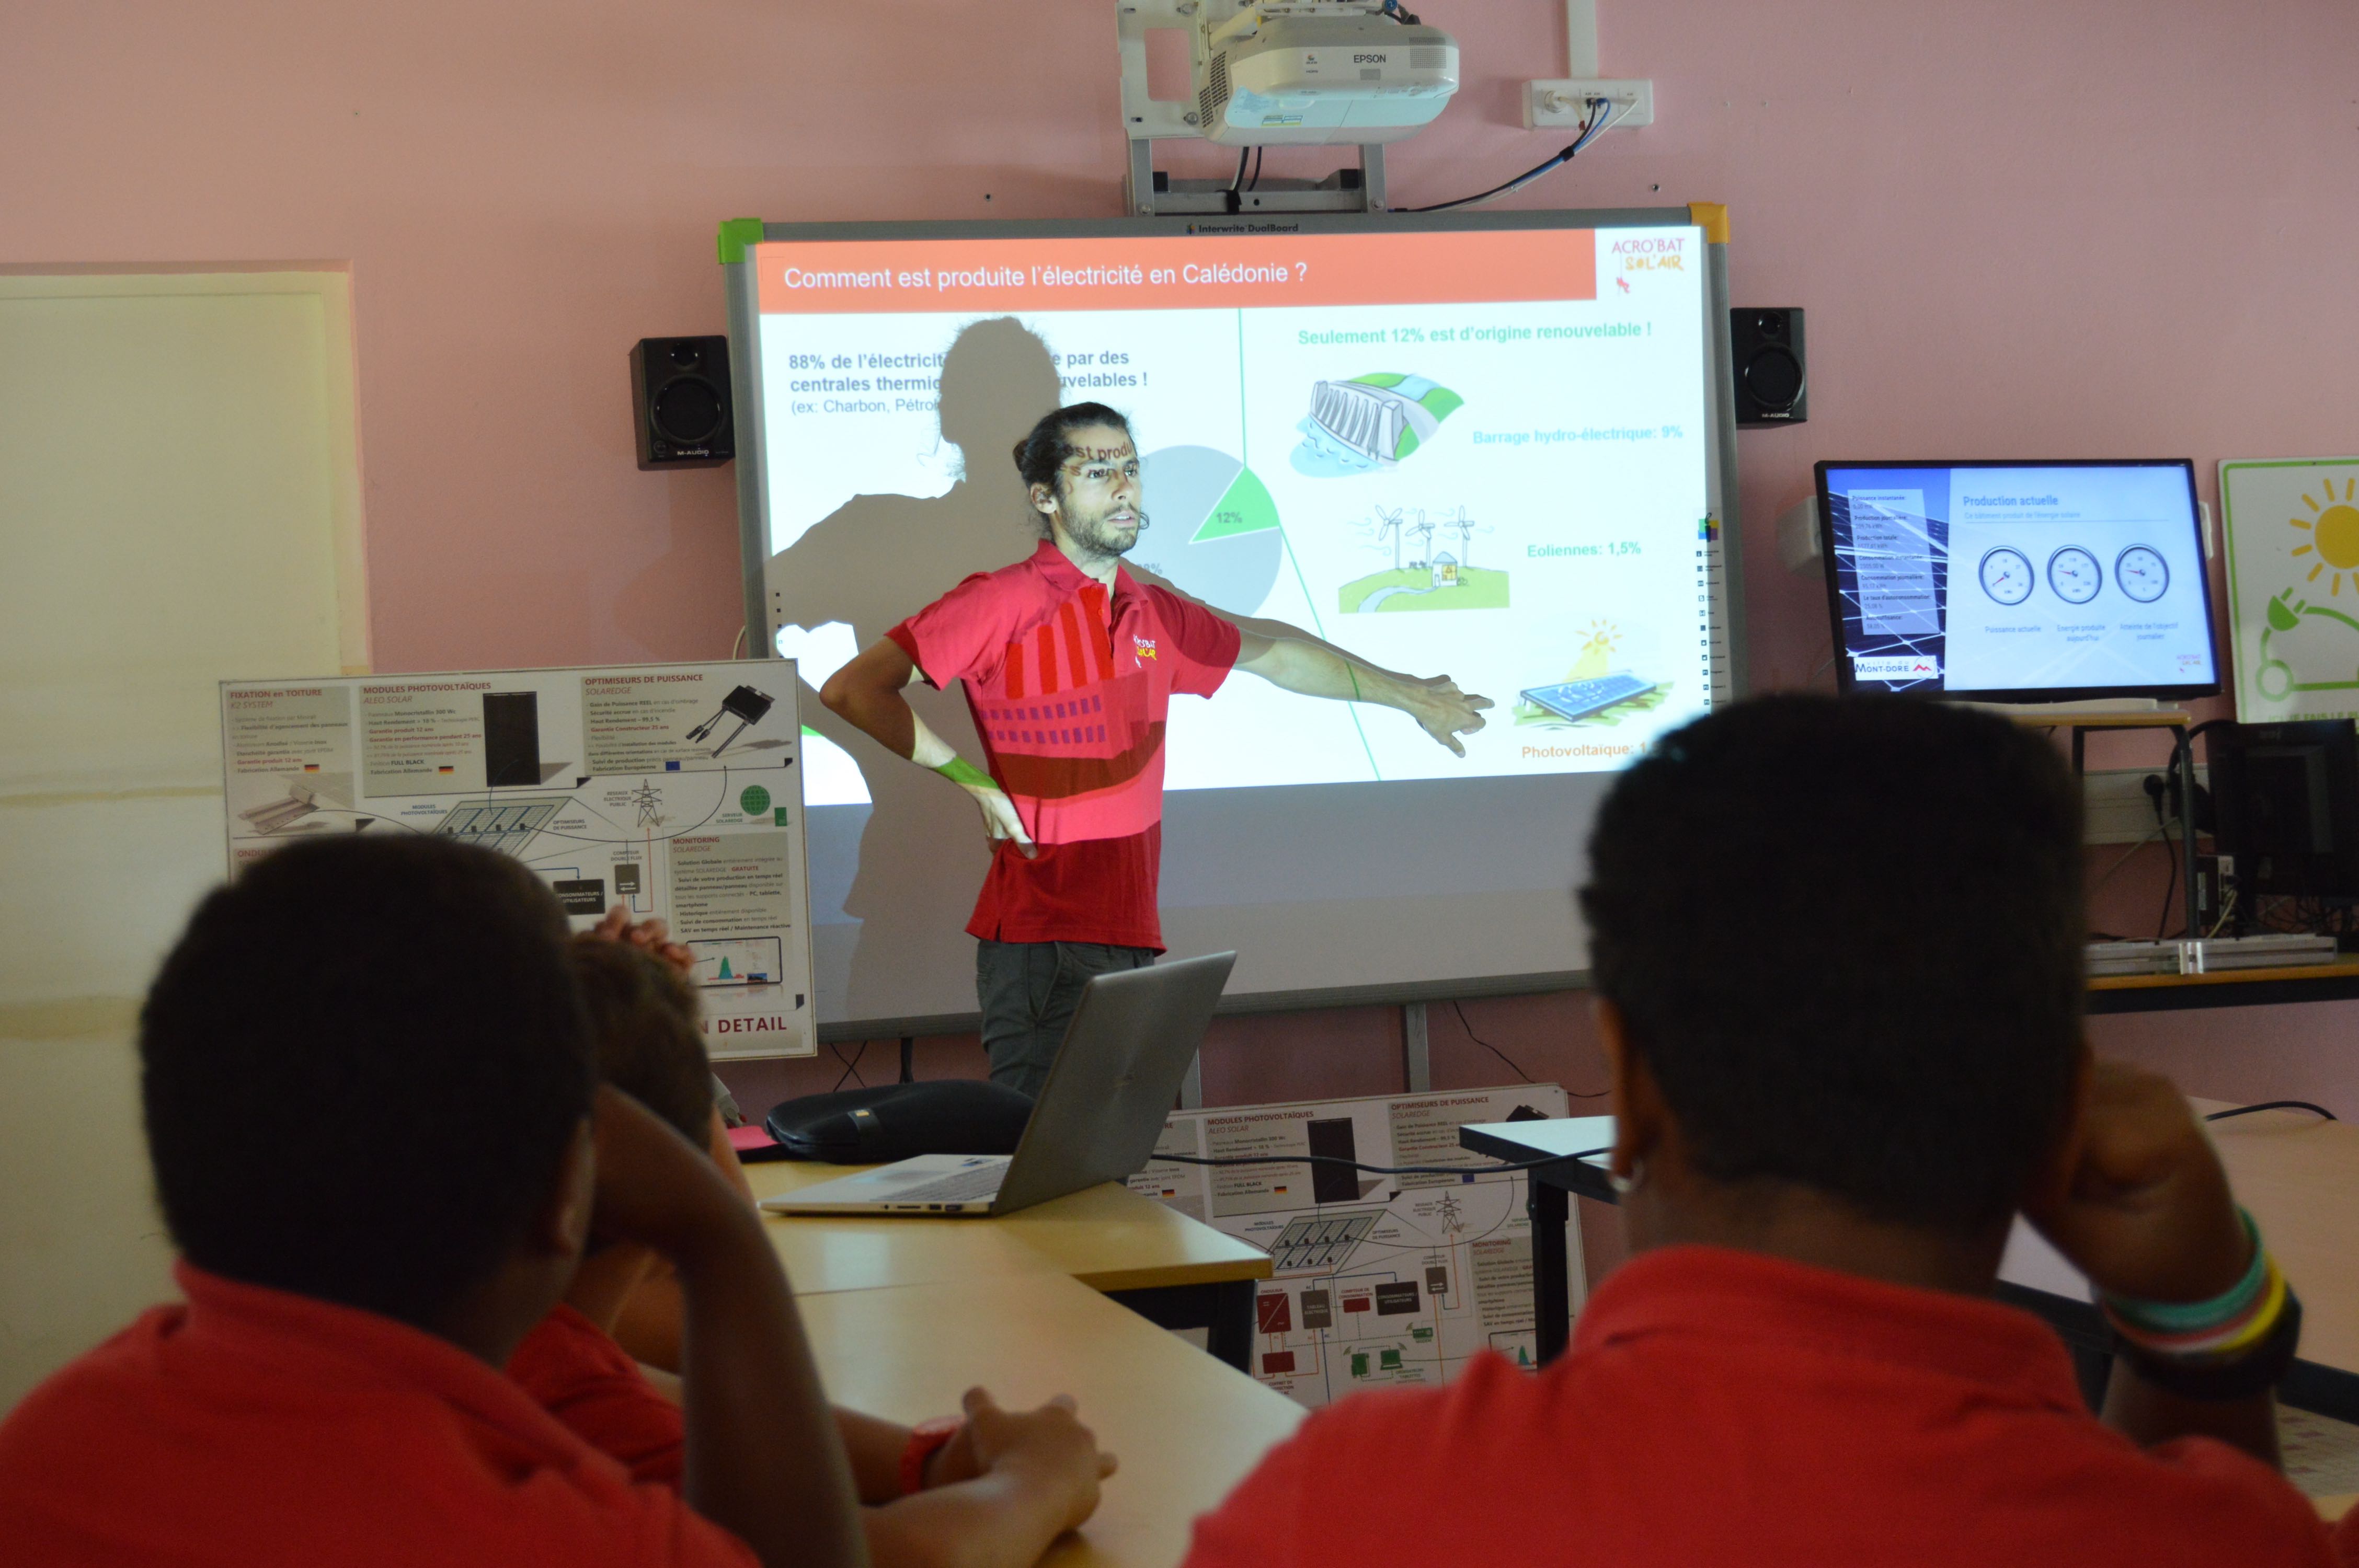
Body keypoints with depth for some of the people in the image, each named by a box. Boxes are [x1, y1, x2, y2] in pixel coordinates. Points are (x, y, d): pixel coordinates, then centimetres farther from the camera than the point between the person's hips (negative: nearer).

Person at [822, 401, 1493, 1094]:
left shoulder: (1153, 615, 16)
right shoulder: (1004, 602, -6)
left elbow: (1271, 653, 32)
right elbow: (852, 690, -12)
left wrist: (1406, 694, 36)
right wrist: (972, 778, -14)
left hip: (1130, 935, 7)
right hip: (1041, 940, -7)